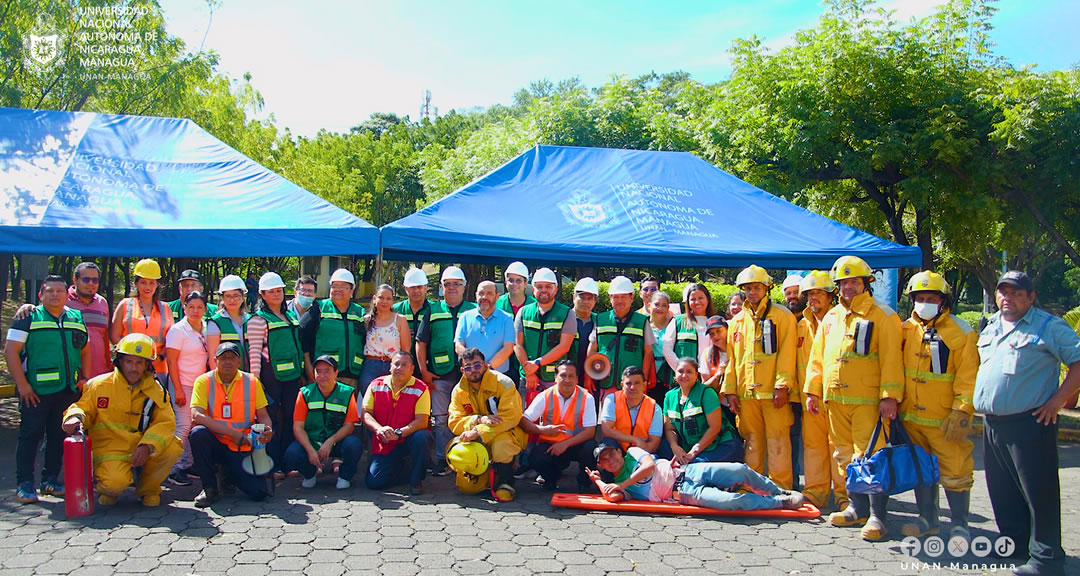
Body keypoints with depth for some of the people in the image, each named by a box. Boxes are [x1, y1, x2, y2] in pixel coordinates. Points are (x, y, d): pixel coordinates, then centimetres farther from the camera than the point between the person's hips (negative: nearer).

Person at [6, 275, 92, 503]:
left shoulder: (77, 318, 13)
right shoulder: (29, 318, -1)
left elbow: (86, 351, 21)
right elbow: (11, 351, -6)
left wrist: (83, 378, 9)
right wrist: (22, 384, -12)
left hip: (68, 390, 5)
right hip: (36, 390, -4)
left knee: (59, 435, 9)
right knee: (31, 435, -2)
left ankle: (51, 480, 19)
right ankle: (24, 484, 4)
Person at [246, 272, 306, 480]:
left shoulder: (292, 316, 16)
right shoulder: (258, 320, -4)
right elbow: (254, 351, -10)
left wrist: (302, 372, 19)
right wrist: (256, 379, -16)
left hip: (291, 373, 7)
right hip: (271, 373, -7)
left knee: (290, 417, 8)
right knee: (271, 419, -3)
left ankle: (287, 463, 17)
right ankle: (272, 465, 3)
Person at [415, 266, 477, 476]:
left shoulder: (473, 310, 9)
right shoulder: (433, 311, 12)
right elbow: (421, 342, 11)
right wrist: (423, 370, 2)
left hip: (467, 374, -1)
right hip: (439, 374, 1)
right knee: (441, 419, 2)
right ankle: (441, 461, 7)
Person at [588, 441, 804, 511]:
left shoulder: (632, 452, 12)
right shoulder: (618, 485, 8)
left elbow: (649, 465, -6)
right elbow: (613, 497, -14)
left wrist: (622, 484, -7)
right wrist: (597, 481, -3)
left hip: (687, 471, 3)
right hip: (683, 493, -3)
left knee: (740, 471, -11)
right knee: (729, 501, -26)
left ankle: (780, 492, 14)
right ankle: (781, 502, -8)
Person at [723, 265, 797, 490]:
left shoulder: (782, 316, 4)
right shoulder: (737, 321, 17)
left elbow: (787, 352, -5)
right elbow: (731, 358, 16)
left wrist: (782, 385, -13)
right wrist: (730, 390, 8)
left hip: (773, 392, -4)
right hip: (746, 393, 4)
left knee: (778, 442, -4)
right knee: (752, 442, 9)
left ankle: (780, 489, 2)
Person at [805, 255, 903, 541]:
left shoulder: (882, 316, -3)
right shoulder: (831, 317, 16)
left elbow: (891, 359, -9)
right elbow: (817, 357, 19)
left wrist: (889, 396, -15)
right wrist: (812, 390, 13)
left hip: (868, 399, -6)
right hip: (836, 399, 6)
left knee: (870, 456, -7)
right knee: (845, 455, 11)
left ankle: (877, 516, 1)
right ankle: (858, 509, 23)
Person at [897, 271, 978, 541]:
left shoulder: (961, 333, -5)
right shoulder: (906, 330, 9)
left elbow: (968, 377, -9)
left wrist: (961, 412, -15)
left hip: (944, 419, -5)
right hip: (911, 416, 5)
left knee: (954, 471, -1)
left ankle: (960, 524, 13)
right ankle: (927, 519, 27)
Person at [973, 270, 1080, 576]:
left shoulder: (1048, 327, -7)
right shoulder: (991, 326, 15)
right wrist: (976, 403, 18)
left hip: (1029, 423, -7)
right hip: (991, 422, 7)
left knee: (1038, 490, -2)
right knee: (1001, 489, 16)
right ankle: (1014, 540, 31)